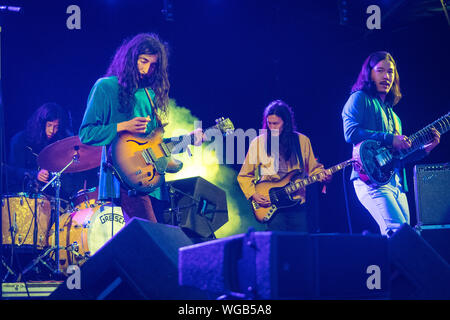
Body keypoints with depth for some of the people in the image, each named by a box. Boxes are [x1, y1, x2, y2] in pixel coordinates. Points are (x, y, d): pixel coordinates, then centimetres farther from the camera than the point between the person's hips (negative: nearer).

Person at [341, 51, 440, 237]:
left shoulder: (390, 110, 27)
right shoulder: (360, 99, 3)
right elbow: (350, 132, -15)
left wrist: (425, 149, 11)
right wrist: (389, 138, -18)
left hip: (397, 184, 9)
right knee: (398, 231, -26)